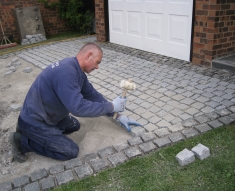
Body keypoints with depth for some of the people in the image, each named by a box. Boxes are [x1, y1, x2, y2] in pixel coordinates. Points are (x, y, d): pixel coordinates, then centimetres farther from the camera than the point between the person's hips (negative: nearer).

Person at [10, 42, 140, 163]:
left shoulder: (78, 71, 2)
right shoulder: (66, 71, -31)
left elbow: (93, 95, 10)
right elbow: (78, 107, -36)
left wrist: (117, 115, 7)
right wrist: (111, 106, -24)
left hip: (48, 115, 10)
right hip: (35, 121, -10)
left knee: (74, 125, 26)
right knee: (71, 151, -4)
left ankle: (29, 132, 19)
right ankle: (22, 140, 2)